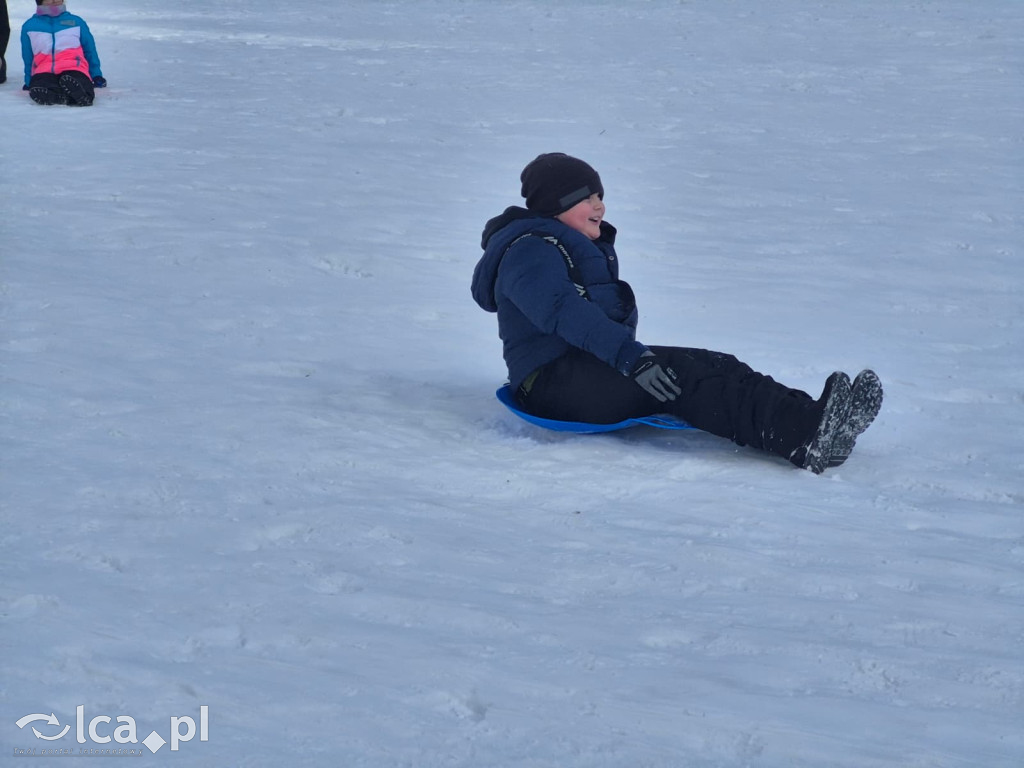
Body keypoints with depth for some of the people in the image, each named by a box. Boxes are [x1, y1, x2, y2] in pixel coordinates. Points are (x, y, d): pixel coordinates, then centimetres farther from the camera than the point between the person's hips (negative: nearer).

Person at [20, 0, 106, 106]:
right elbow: (27, 58, 30)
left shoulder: (76, 22, 25)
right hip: (44, 70, 1)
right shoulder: (29, 26, 24)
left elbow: (90, 51, 27)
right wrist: (28, 82, 26)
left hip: (73, 67, -1)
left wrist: (96, 76, 22)